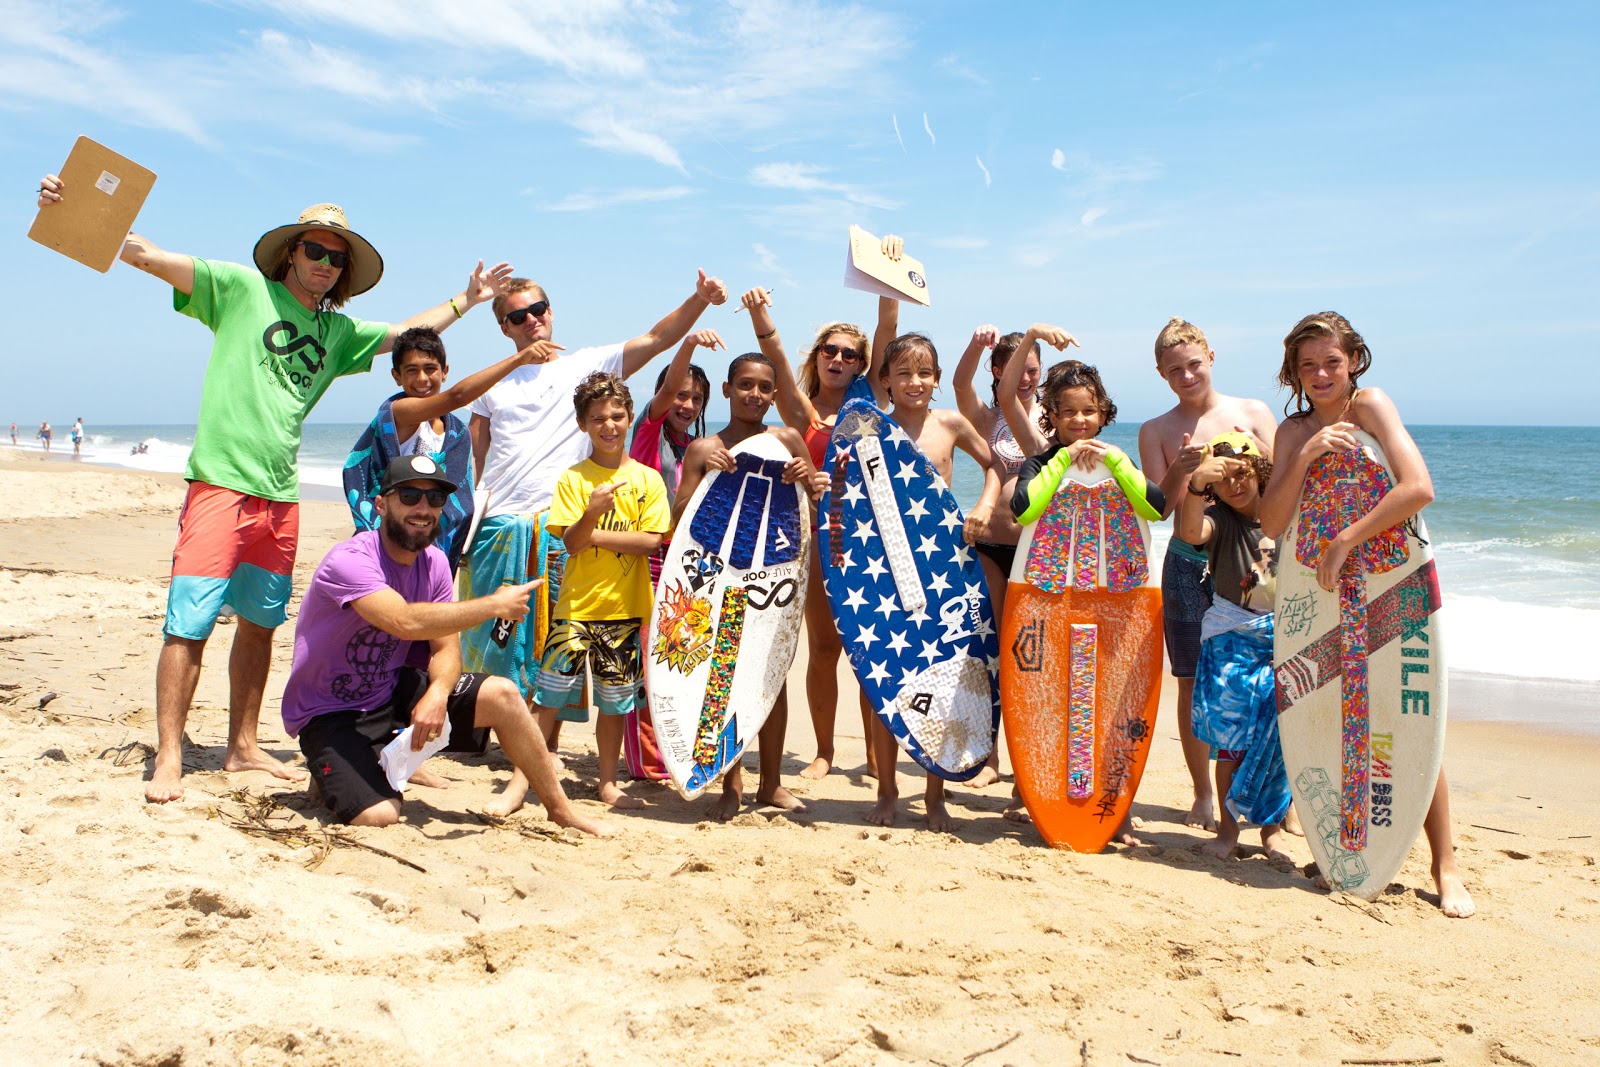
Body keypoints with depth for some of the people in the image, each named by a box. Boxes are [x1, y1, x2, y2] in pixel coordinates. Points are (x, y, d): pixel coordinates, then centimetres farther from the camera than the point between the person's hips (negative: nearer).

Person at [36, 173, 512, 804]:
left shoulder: (338, 332, 17)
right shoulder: (241, 288, 2)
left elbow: (407, 332, 28)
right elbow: (145, 255, -2)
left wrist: (465, 301, 25)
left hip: (281, 497, 6)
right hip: (220, 483, -6)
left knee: (259, 625, 11)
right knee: (189, 624, -8)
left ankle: (242, 747, 22)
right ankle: (168, 758, 0)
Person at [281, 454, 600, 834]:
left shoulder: (434, 563, -1)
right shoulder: (348, 561, -24)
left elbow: (446, 648, -3)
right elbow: (406, 622, -40)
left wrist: (437, 693, -26)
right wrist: (496, 605, -30)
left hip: (391, 692, 6)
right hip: (330, 713, -6)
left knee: (501, 695, -12)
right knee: (379, 817, -26)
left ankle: (560, 809, 3)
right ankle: (330, 775, 9)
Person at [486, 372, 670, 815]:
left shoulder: (648, 479, 3)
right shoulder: (573, 478, 1)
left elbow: (651, 540, -6)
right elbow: (571, 542, -7)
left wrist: (595, 536, -10)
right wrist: (592, 513, -27)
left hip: (625, 608, 1)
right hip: (577, 605, -1)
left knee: (615, 698, 10)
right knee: (548, 692, -3)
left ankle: (608, 782, 24)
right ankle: (520, 781, 7)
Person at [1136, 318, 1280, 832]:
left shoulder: (1253, 413, 6)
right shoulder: (1154, 431, 6)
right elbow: (1159, 506, -1)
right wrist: (1180, 471, -20)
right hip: (1189, 564, 1)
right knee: (1193, 683, 5)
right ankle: (1203, 794, 17)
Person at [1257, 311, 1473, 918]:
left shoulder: (1371, 405, -10)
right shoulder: (1293, 431, 4)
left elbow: (1419, 488, -25)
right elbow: (1273, 524, -6)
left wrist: (1345, 540, -22)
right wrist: (1306, 455, -18)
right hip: (1327, 592, 4)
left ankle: (1445, 863, 9)